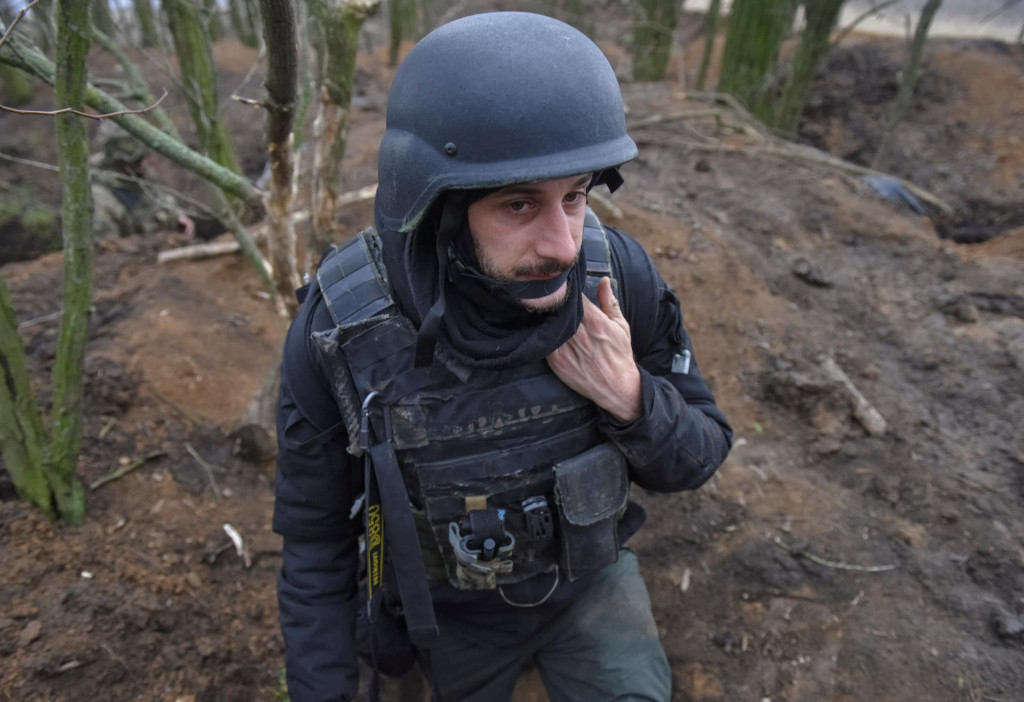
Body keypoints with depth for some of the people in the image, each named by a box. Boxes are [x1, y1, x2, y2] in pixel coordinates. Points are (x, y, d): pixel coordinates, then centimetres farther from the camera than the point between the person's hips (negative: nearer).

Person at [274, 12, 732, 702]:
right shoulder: (341, 331, -31)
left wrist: (627, 396, -35)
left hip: (586, 572, 1)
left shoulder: (617, 275, -27)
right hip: (450, 602, 0)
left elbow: (693, 455, -14)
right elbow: (319, 531, -15)